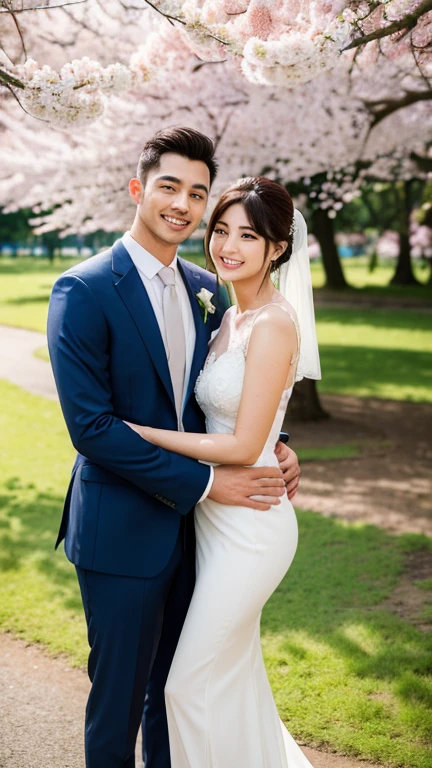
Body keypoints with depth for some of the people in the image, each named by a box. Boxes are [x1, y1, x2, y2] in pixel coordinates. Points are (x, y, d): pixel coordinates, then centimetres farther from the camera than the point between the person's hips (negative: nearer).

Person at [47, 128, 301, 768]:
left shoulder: (208, 290, 6)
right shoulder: (84, 290, -15)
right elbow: (91, 425, -21)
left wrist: (270, 449, -6)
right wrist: (205, 482, -20)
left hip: (192, 522, 6)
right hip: (124, 530, -6)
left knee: (178, 686, 21)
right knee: (119, 692, 10)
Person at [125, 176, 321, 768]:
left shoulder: (275, 324, -20)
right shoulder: (230, 318, 7)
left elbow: (243, 446, -21)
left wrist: (139, 432, -18)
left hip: (247, 524, -9)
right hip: (215, 514, 9)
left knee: (194, 683, 4)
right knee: (237, 673, 22)